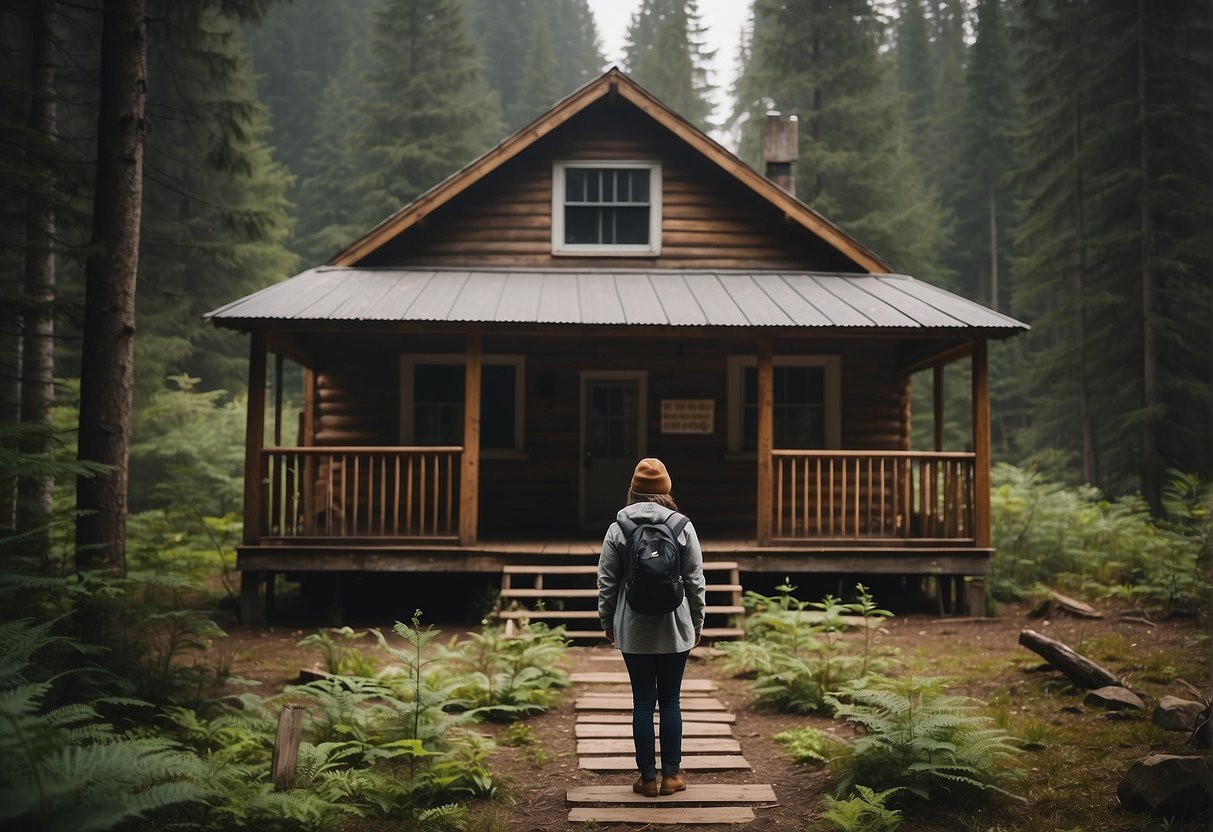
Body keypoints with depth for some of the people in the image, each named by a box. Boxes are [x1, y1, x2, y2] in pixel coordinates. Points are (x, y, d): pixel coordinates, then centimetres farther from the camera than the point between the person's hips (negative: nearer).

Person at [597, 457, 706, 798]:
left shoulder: (618, 528, -3)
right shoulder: (682, 526, -3)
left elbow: (607, 582, 0)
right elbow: (695, 581, 1)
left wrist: (607, 622, 13)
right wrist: (697, 622, 12)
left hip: (633, 630, 0)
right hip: (675, 629, 0)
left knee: (643, 702, 6)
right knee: (670, 701, 9)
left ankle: (648, 777, 11)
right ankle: (672, 774, 15)